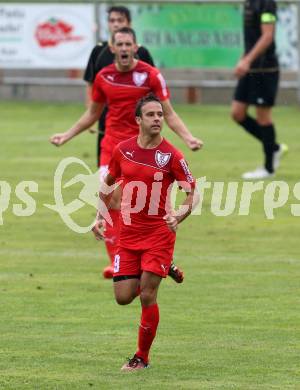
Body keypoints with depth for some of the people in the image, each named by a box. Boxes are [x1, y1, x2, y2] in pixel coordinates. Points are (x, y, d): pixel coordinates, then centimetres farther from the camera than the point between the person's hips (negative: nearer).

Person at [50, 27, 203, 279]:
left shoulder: (151, 75, -5)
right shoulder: (104, 76, 6)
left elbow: (168, 114, -2)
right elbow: (92, 113, 21)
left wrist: (188, 137, -15)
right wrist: (67, 135, 20)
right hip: (111, 144, 3)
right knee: (108, 199, -12)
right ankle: (115, 260, -9)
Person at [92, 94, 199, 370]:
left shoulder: (171, 155, -9)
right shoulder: (123, 150, 1)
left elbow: (193, 192, -6)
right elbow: (108, 183, 19)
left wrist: (178, 217, -22)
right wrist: (101, 216, 11)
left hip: (159, 233, -4)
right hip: (128, 233, 4)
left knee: (147, 296, -9)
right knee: (123, 297, 0)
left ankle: (142, 358, 5)